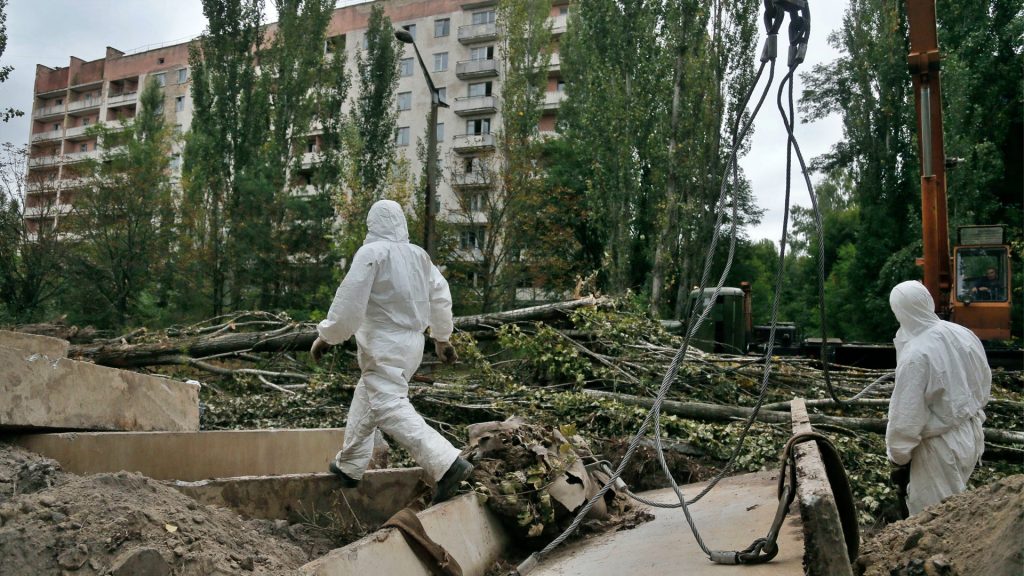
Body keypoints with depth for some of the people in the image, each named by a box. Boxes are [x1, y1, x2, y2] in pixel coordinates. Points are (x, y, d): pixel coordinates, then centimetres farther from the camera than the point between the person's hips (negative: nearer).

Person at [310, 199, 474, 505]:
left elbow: (349, 300, -15)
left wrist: (326, 336, -3)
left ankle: (448, 463, -26)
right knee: (366, 398, 21)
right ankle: (349, 466, 33)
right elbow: (440, 295, 13)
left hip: (384, 346, -9)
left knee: (391, 408, -13)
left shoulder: (371, 253, -13)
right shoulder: (418, 254, 8)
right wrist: (442, 337, 23)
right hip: (411, 342, 9)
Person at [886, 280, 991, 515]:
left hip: (942, 445, -7)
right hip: (971, 433, 7)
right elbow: (984, 381, 9)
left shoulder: (915, 355, -29)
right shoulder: (963, 334, -7)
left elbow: (907, 414, -22)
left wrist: (897, 454, -7)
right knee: (955, 503, 26)